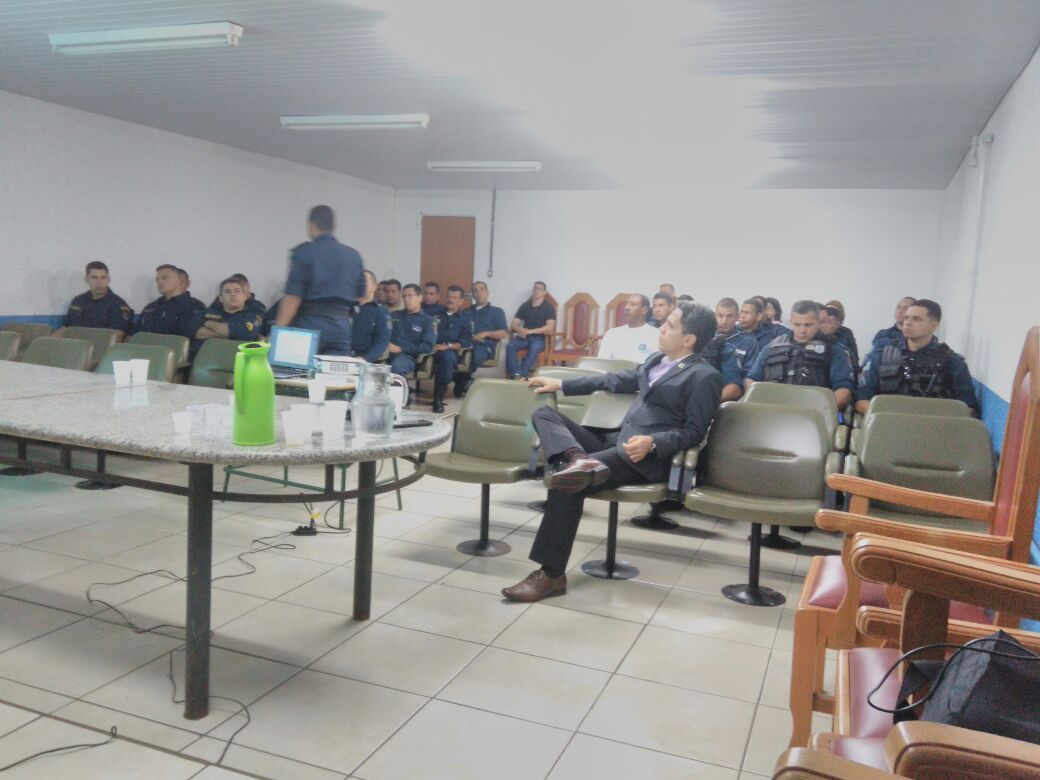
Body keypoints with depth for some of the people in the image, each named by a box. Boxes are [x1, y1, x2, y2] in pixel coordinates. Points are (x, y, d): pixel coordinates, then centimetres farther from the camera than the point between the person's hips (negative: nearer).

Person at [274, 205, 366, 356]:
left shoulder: (303, 253, -4)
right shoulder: (354, 256, 10)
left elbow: (293, 297, -10)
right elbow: (360, 295, 16)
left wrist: (279, 332, -8)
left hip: (309, 325, -4)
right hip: (342, 326, 4)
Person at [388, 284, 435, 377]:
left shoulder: (427, 320, 12)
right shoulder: (394, 315, 26)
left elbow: (427, 347, -1)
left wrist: (401, 349, -9)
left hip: (408, 356, -3)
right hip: (387, 353, 3)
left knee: (397, 366, -39)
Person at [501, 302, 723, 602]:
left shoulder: (704, 377, -6)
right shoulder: (657, 359, 20)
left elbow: (694, 432, -9)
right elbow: (618, 379, 30)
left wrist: (652, 442, -26)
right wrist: (561, 385, 30)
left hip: (646, 458, -9)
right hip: (616, 442, 9)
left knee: (568, 480, -30)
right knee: (544, 414, -1)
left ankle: (551, 574, -23)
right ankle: (579, 459, -34)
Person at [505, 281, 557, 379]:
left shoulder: (549, 307, -1)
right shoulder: (525, 306, 10)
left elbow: (549, 328, -12)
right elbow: (513, 325, 7)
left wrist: (530, 331, -20)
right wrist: (520, 330, -18)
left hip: (539, 337, -3)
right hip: (524, 336, 3)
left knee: (534, 348, -38)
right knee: (510, 346, -27)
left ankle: (521, 375, -38)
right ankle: (516, 374, -34)